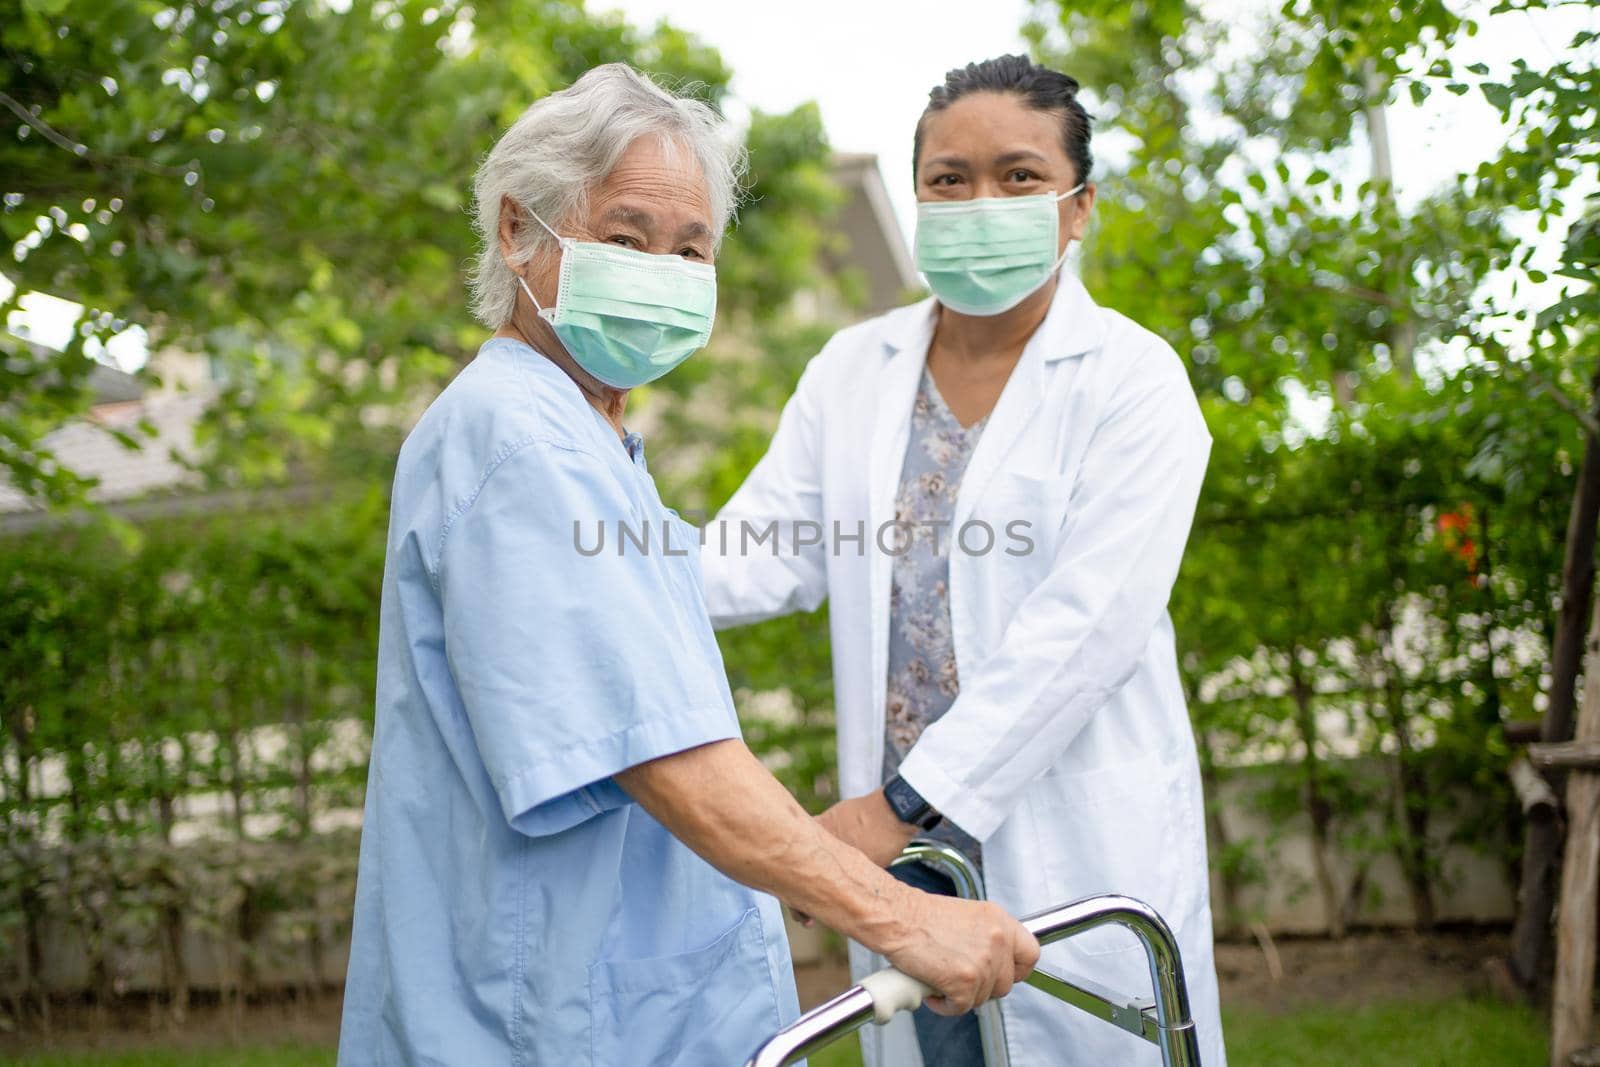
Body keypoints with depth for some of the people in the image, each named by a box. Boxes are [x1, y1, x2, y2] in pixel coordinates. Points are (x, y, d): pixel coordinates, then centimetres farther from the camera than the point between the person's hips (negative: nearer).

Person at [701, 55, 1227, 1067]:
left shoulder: (1130, 378, -7)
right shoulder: (854, 367, 8)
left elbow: (1088, 626, -16)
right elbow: (769, 552, 0)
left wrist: (907, 800, -20)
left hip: (1069, 838, -4)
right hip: (904, 833, 4)